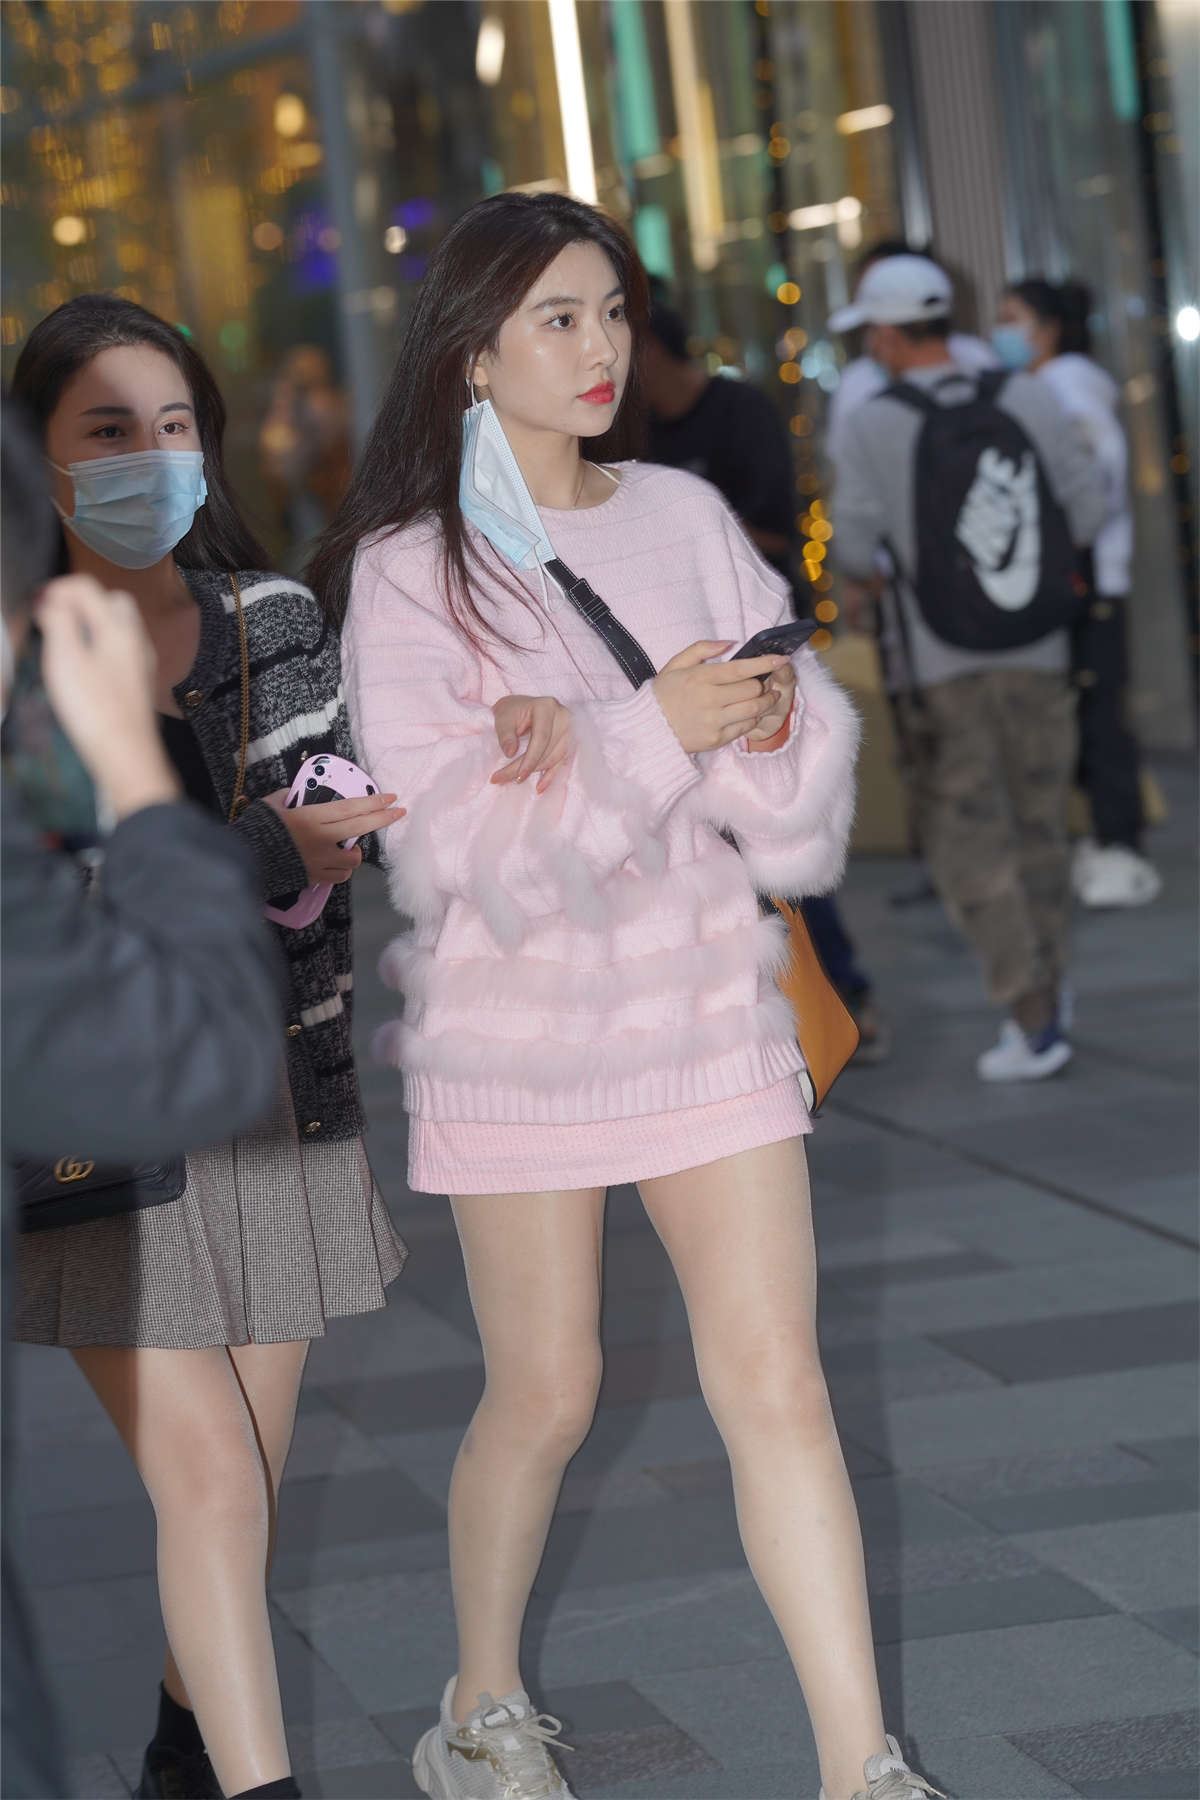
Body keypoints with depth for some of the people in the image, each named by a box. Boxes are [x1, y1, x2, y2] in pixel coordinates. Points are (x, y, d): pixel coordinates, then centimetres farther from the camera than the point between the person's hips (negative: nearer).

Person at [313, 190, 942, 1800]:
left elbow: (799, 807, 4)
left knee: (778, 1384, -3)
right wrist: (651, 734, -20)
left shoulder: (686, 517, 4)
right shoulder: (409, 569, -7)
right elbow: (453, 851, -16)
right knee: (544, 1395, 8)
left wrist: (768, 726, -18)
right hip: (517, 1022, -2)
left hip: (705, 1003, 3)